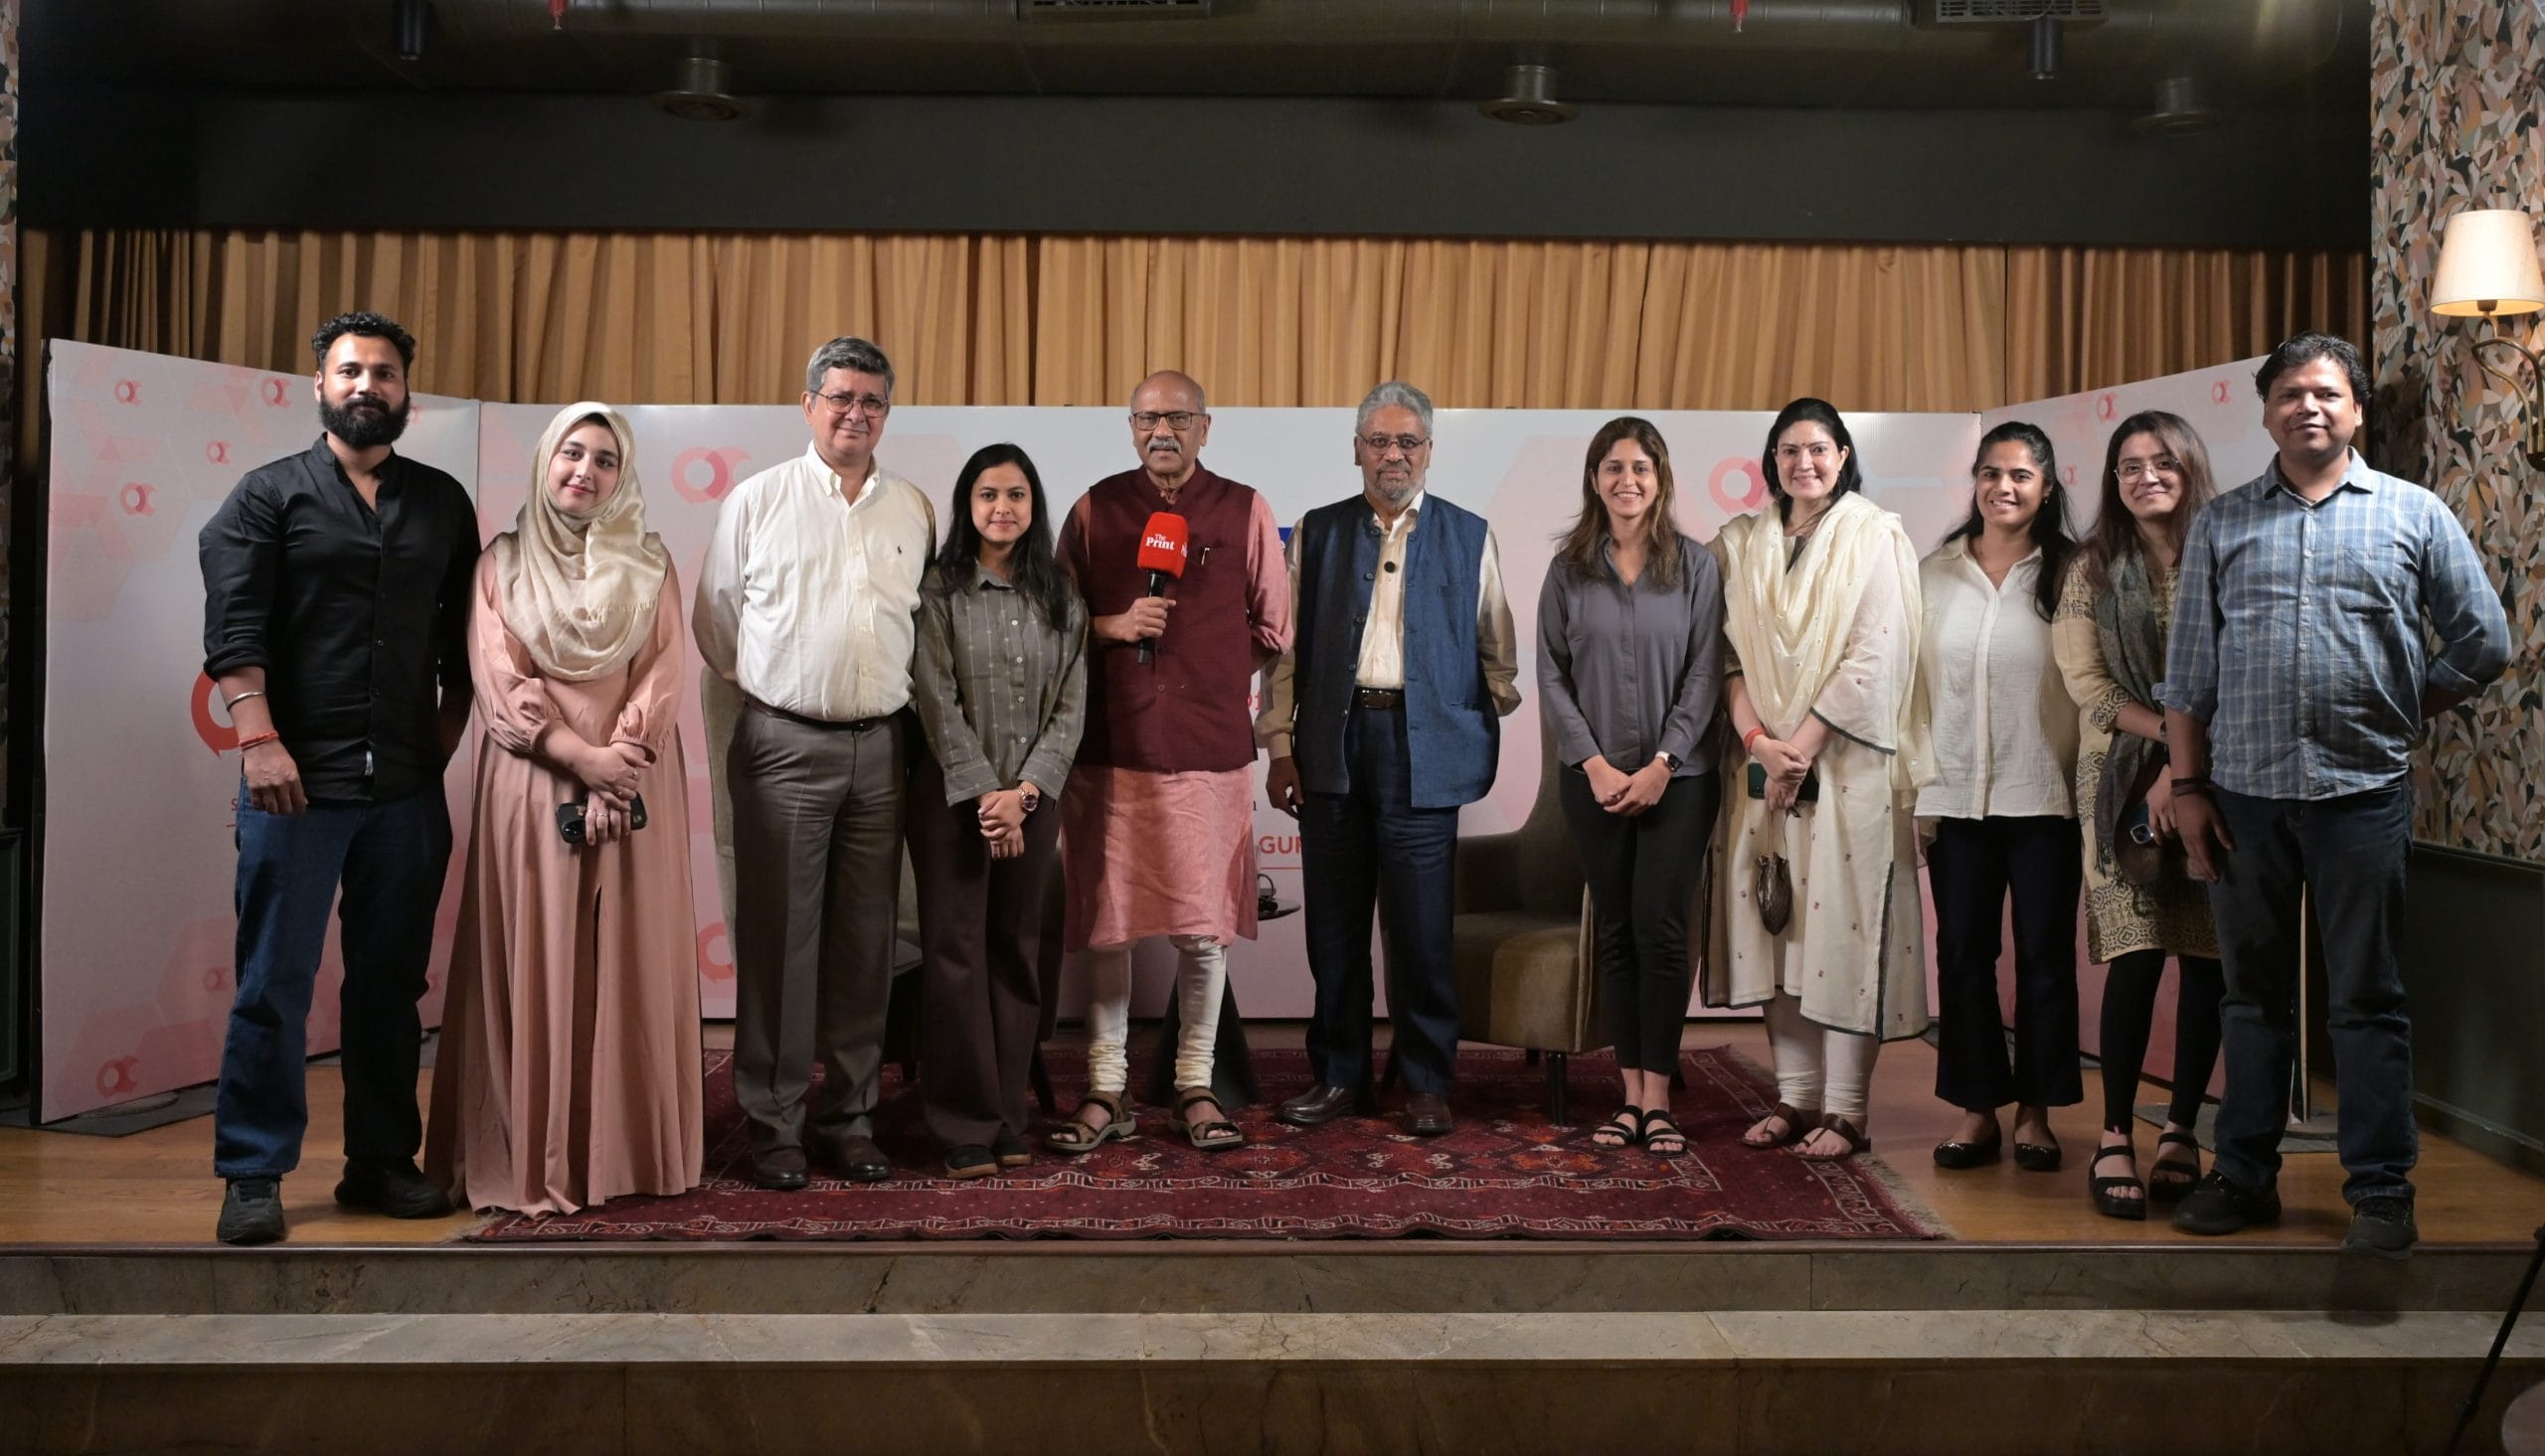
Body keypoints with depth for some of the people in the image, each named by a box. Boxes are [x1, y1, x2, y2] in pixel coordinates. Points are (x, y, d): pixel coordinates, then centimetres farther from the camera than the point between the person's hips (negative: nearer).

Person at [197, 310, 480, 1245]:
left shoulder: (443, 503, 13)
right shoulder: (269, 495, 4)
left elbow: (462, 641, 12)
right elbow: (234, 627, -6)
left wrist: (446, 742, 4)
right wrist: (259, 740, -16)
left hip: (409, 786, 3)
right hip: (297, 781, -3)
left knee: (392, 982, 9)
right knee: (273, 984, 0)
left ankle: (383, 1161, 18)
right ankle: (253, 1175, 7)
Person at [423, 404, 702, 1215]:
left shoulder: (651, 565, 11)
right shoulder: (502, 563, 6)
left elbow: (665, 671, 2)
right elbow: (500, 680, -3)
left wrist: (621, 759, -12)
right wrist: (582, 758, -13)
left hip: (633, 786, 2)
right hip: (534, 787, -1)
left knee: (629, 966, 3)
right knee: (535, 968, -2)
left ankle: (627, 1149, 11)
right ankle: (534, 1159, 4)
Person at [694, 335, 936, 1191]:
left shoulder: (913, 510, 9)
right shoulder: (758, 500, 1)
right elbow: (715, 616, 6)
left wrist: (892, 697, 10)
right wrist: (759, 689, 7)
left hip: (880, 749, 3)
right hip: (784, 745, -3)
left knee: (865, 942, 6)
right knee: (778, 940, -1)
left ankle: (849, 1120, 16)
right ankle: (772, 1127, 7)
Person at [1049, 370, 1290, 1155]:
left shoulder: (1245, 511, 6)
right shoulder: (1095, 509, 8)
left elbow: (1271, 631, 11)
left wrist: (1205, 670, 5)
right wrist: (1113, 626, -7)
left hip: (1209, 745, -1)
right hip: (1110, 745, 1)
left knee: (1204, 927, 3)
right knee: (1104, 921, 4)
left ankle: (1197, 1089, 16)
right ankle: (1106, 1092, 15)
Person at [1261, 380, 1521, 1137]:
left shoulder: (1469, 535, 8)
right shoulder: (1317, 532, 10)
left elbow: (1497, 649, 13)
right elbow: (1287, 645, 9)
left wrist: (1489, 733, 7)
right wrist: (1280, 746, 3)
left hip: (1425, 749, -2)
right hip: (1332, 744, 2)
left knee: (1422, 926, -1)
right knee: (1334, 924, 7)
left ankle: (1426, 1083, 11)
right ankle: (1338, 1075, 19)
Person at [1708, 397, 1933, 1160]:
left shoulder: (1875, 537, -1)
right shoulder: (1741, 543, 11)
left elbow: (1876, 656, -9)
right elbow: (1729, 648, 5)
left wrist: (1802, 746, -13)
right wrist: (1757, 739, -10)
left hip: (1846, 762, -4)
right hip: (1766, 759, 4)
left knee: (1843, 924, -4)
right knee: (1776, 924, 5)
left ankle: (1845, 1110, 1)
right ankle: (1794, 1096, 14)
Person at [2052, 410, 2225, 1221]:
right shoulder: (2092, 571, 7)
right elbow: (2087, 684, -1)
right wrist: (2171, 733, -13)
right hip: (2123, 777, -1)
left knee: (2207, 956, 0)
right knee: (2137, 954, -9)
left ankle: (2181, 1130, 11)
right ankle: (2116, 1138, -3)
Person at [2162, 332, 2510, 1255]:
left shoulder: (2412, 515, 5)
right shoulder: (2222, 523, 8)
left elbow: (2483, 642, 7)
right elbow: (2188, 668, 6)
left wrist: (2401, 711, 7)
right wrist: (2188, 786, 1)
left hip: (2361, 794, -2)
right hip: (2244, 795, 2)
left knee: (2368, 1001, 3)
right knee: (2254, 995, 11)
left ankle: (2382, 1191, 11)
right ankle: (2245, 1176, 19)